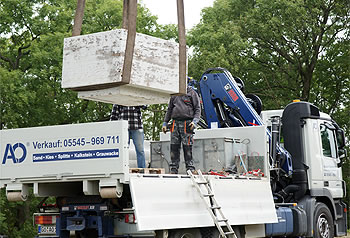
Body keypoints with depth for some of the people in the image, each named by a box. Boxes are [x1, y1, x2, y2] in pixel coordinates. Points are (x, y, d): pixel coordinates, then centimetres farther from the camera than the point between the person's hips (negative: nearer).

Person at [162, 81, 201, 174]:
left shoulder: (192, 93, 7)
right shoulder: (174, 95, 21)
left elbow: (197, 108, 3)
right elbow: (169, 110, 24)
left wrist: (195, 121, -12)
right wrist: (165, 123, 15)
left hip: (187, 123, -4)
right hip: (175, 123, 4)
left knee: (187, 147, -7)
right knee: (174, 146, 0)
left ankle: (190, 168, -3)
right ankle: (173, 169, 4)